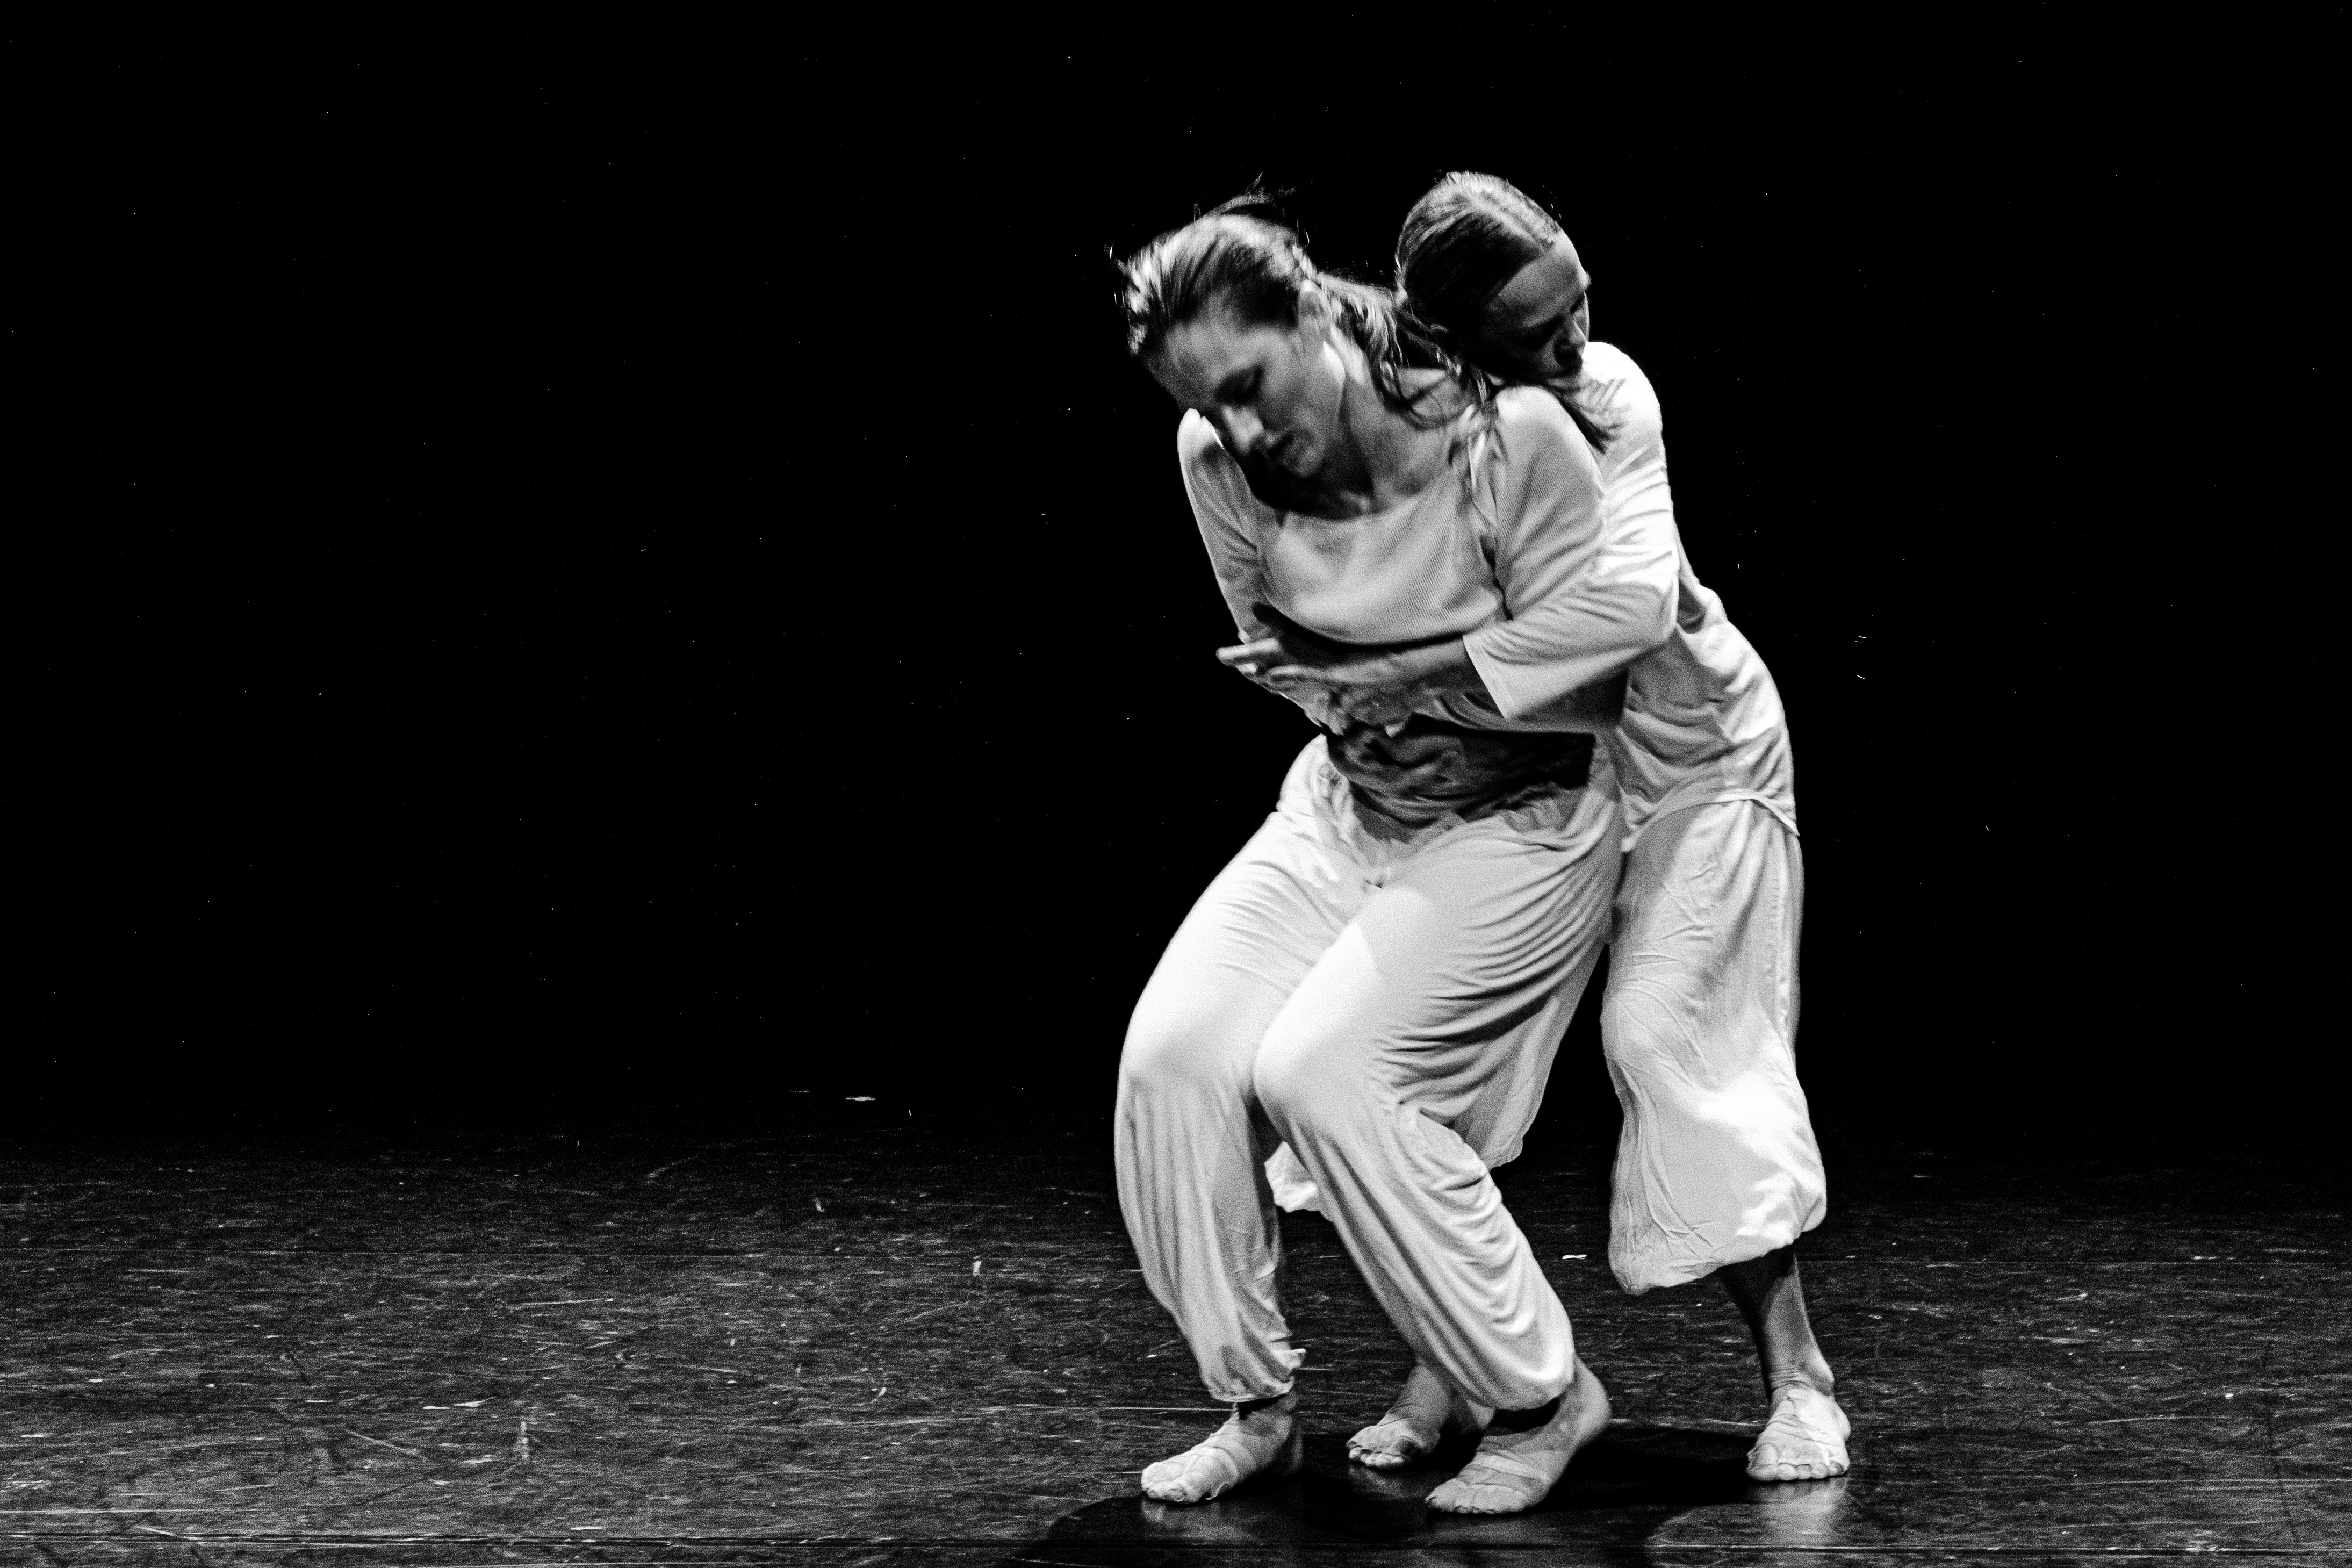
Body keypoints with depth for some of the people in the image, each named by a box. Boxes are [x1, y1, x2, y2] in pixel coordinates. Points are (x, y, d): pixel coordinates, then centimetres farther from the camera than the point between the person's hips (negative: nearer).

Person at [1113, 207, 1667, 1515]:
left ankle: (1542, 1396, -2)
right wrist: (1364, 709, -7)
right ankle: (1258, 1403, 6)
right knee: (1175, 1053, -12)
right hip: (1345, 806, 6)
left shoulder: (1513, 436, -26)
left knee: (1324, 1073, -20)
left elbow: (1590, 671, -18)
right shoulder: (1217, 460, -11)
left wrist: (1395, 679, -17)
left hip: (1521, 825, -6)